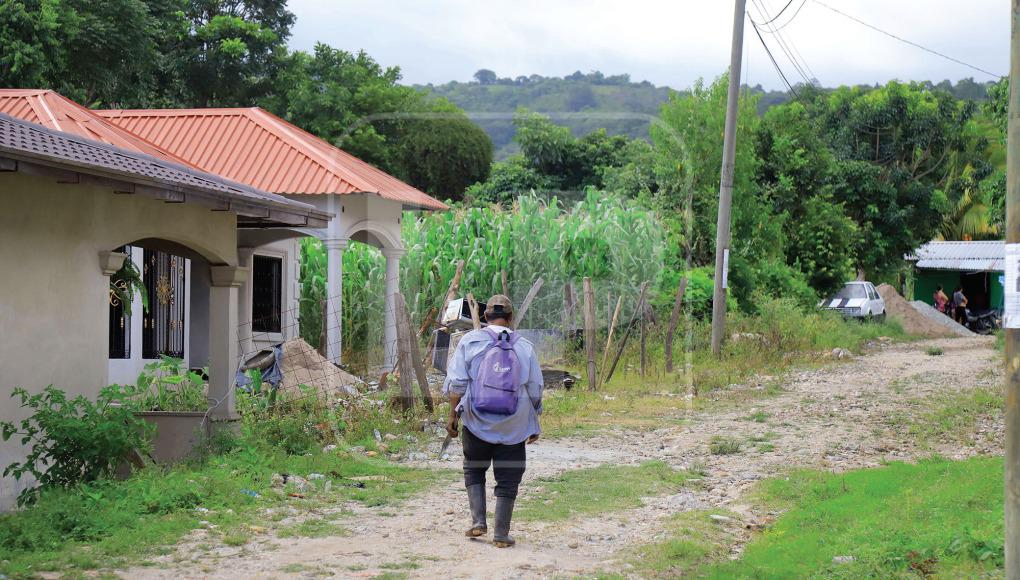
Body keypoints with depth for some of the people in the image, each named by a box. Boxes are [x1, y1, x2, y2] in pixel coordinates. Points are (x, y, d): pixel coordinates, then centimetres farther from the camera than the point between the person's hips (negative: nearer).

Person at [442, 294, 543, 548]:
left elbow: (456, 383, -6)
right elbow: (535, 391, 6)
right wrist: (534, 426, 16)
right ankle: (501, 534, 6)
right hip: (513, 427, 0)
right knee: (508, 478, 8)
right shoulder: (524, 347, 1)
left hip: (477, 422, 0)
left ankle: (478, 522, 7)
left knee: (474, 471, 19)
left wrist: (452, 415, 3)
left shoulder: (470, 341, -3)